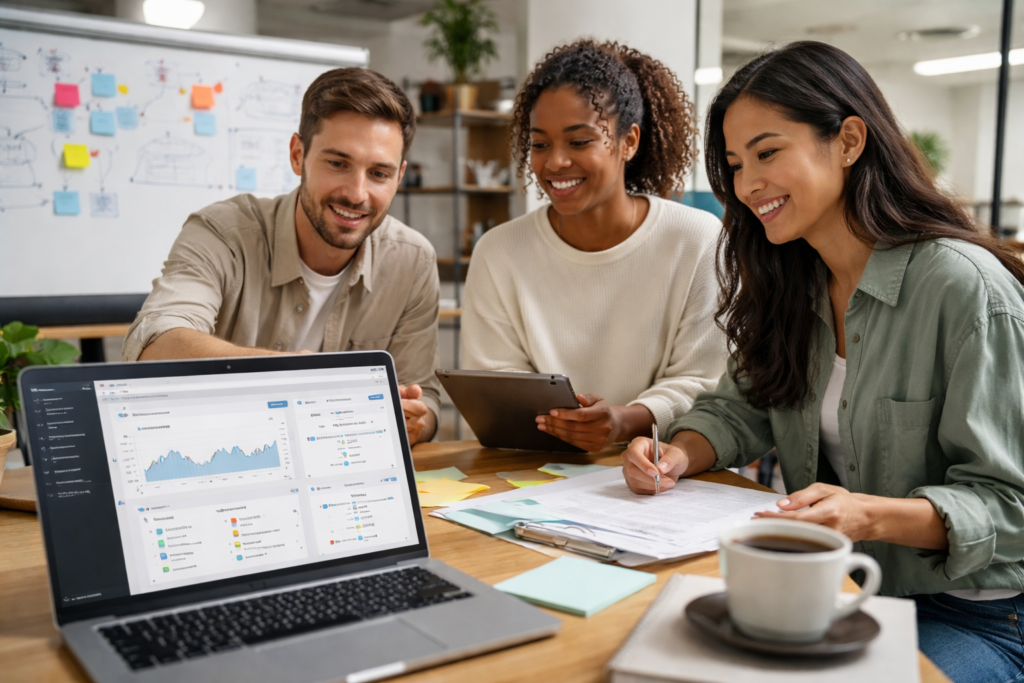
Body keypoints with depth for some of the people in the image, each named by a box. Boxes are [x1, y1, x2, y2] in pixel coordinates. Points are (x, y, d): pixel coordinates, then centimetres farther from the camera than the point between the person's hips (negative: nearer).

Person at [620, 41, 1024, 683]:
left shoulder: (967, 287, -19)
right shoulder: (790, 284, 5)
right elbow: (737, 409, 11)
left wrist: (872, 516, -35)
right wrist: (680, 455, -11)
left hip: (969, 617, -5)